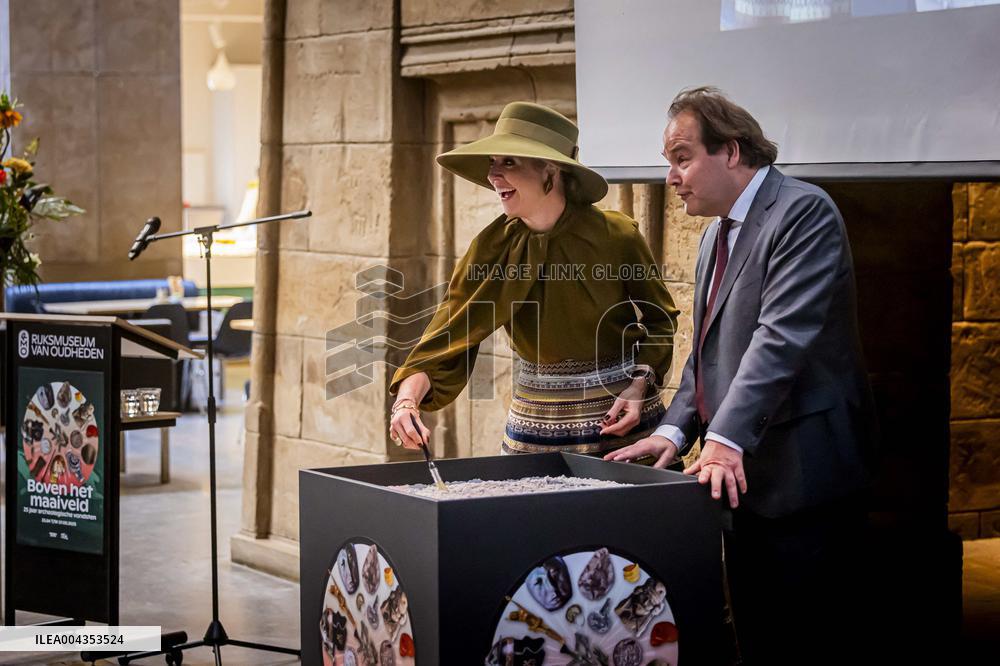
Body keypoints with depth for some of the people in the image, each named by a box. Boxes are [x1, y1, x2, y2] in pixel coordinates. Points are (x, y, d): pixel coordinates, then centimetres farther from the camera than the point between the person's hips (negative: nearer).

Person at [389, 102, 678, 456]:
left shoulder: (617, 236, -13)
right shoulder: (493, 249, -8)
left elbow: (660, 318, 3)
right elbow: (445, 338, -14)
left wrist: (639, 385, -13)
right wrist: (407, 400, -32)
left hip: (623, 425, -2)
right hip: (534, 430, 2)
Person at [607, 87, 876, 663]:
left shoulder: (803, 212, -11)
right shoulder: (718, 234, 19)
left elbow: (783, 336, -22)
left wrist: (727, 438, -28)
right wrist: (676, 430, 5)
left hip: (799, 474, -9)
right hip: (738, 474, 9)